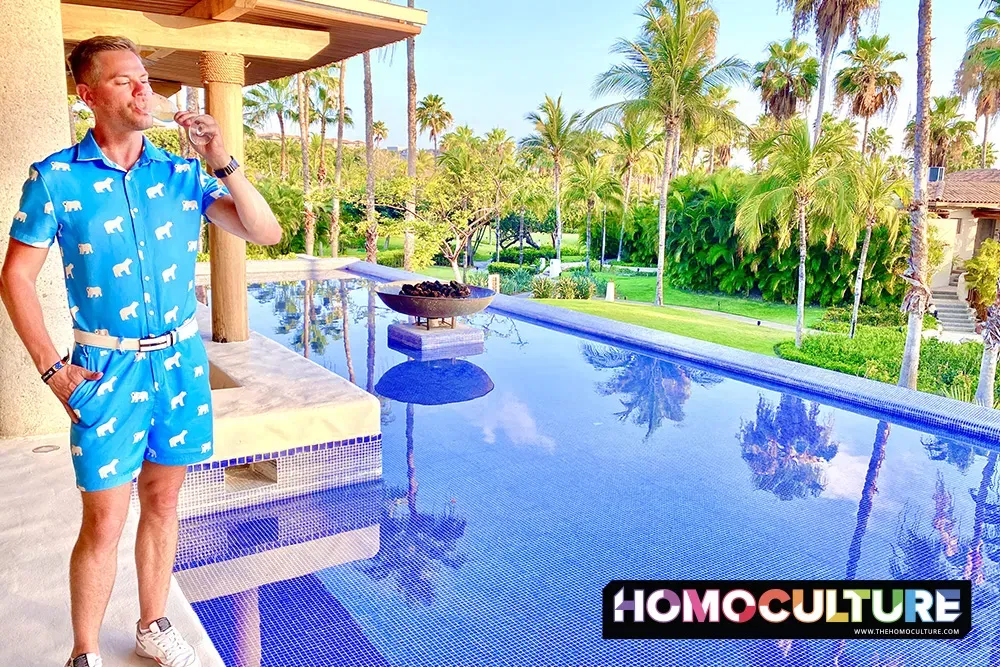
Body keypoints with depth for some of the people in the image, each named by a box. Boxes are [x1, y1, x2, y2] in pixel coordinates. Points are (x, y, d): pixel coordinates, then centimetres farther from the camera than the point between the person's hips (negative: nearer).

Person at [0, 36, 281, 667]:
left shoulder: (182, 174, 3)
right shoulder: (55, 178, -4)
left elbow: (267, 232, -2)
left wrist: (224, 164, -15)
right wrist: (52, 369, -5)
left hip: (182, 359, 3)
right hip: (108, 368, -3)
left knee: (162, 500, 15)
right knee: (104, 522, 1)